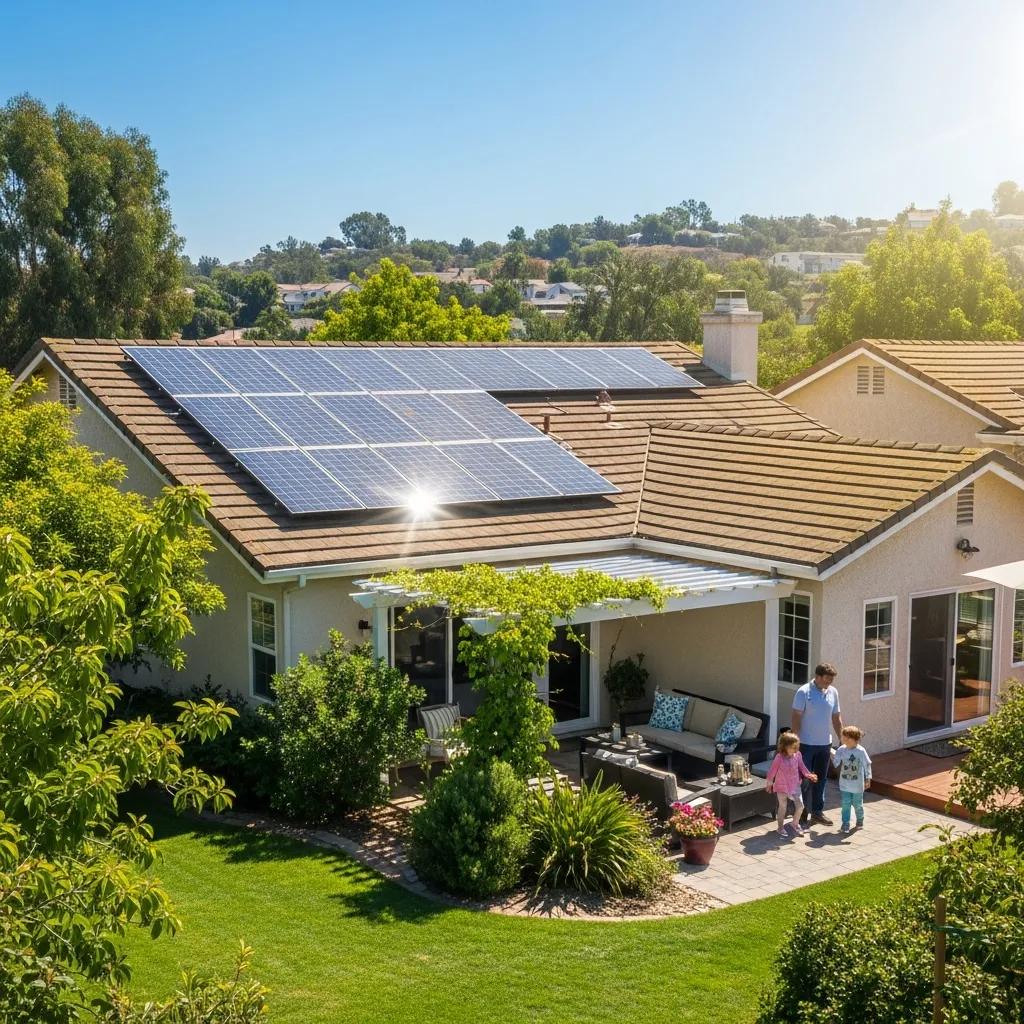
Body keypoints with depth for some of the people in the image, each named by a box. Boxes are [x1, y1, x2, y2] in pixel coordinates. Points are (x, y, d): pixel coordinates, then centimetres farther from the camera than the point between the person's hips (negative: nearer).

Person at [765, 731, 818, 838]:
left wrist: (809, 775, 2)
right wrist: (769, 783, -5)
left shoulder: (797, 755, -8)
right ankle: (781, 827, 23)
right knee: (783, 807, 6)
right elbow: (773, 770, -11)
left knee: (800, 805, 4)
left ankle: (795, 824, 29)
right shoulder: (779, 757, -20)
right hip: (782, 787, -4)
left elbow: (801, 767, 8)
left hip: (795, 785, 4)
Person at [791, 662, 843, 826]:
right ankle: (802, 813, 12)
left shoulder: (833, 692, 3)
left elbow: (836, 718, 11)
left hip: (825, 744, 5)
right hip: (806, 744, -5)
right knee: (804, 780, 1)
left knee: (821, 779, 12)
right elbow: (796, 718, -14)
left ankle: (817, 812, 22)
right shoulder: (804, 692, -14)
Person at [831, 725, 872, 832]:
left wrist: (868, 779, -2)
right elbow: (836, 763, 0)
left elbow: (867, 765, -5)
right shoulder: (841, 750, -6)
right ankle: (845, 824, 12)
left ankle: (860, 820, 36)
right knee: (845, 805, 3)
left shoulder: (861, 751, -14)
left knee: (858, 804, 12)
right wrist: (831, 755, -11)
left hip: (857, 784, -2)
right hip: (844, 784, 2)